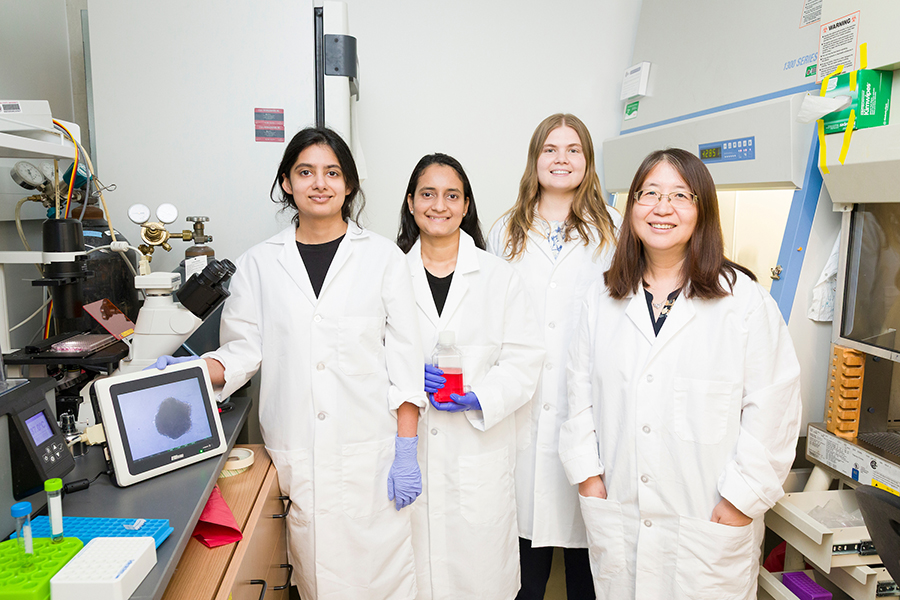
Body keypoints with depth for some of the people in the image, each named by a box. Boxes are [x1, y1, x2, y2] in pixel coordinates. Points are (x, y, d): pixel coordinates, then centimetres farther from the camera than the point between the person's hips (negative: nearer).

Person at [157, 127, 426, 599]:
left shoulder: (382, 257, 2)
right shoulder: (259, 263, 7)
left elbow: (404, 357, 0)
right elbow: (244, 350, 8)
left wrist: (406, 450, -5)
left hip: (369, 448, -1)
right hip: (297, 452, 1)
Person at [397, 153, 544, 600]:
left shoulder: (499, 277, 4)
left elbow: (524, 360, 0)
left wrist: (480, 398, -15)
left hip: (480, 450, 0)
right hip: (408, 450, 1)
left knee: (479, 564, 5)